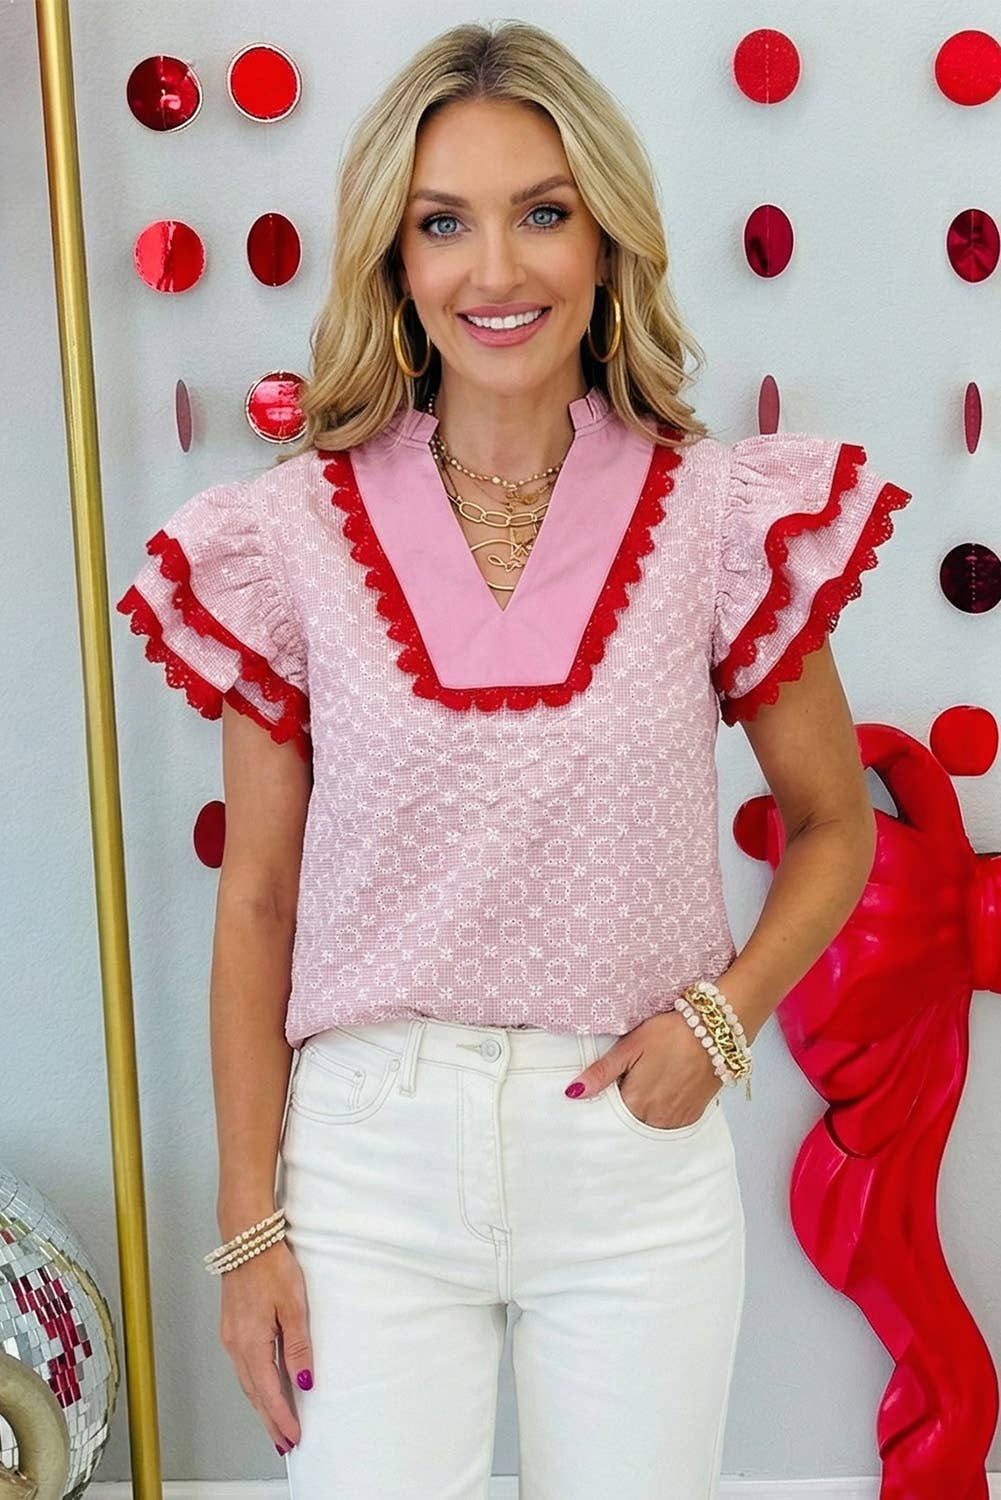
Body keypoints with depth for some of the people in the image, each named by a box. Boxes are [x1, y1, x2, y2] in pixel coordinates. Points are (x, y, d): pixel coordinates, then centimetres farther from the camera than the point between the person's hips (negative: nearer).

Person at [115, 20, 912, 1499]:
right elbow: (257, 902, 1)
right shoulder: (292, 534, -4)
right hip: (369, 1156, 0)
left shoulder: (721, 517, -5)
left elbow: (834, 827, 8)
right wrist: (246, 1228, 1)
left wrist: (722, 1016, -9)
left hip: (635, 1158, 1)